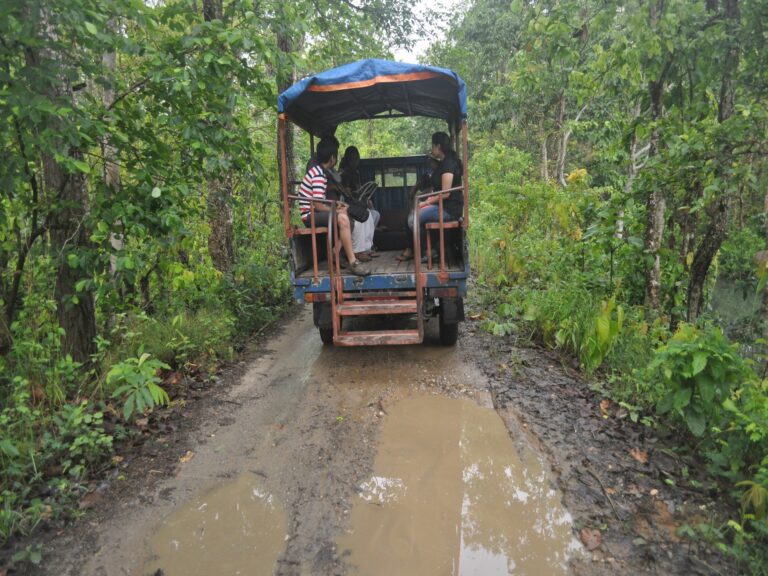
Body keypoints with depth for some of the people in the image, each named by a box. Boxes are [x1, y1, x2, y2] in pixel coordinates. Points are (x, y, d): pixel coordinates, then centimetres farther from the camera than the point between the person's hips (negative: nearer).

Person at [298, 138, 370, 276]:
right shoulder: (319, 175, -17)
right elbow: (318, 205, -24)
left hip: (315, 213, 11)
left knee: (347, 217, 18)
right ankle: (352, 262, -33)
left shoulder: (318, 170, 14)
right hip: (310, 216, -11)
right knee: (342, 218, -30)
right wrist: (337, 210, -10)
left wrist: (335, 206, 6)